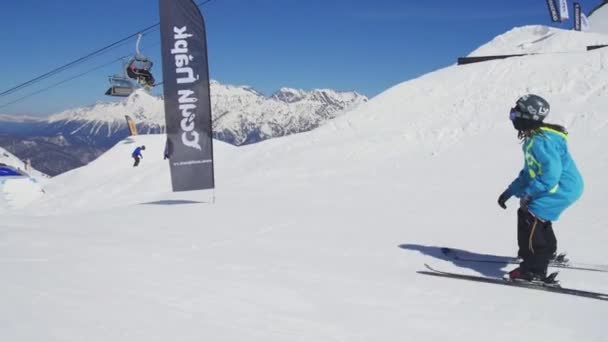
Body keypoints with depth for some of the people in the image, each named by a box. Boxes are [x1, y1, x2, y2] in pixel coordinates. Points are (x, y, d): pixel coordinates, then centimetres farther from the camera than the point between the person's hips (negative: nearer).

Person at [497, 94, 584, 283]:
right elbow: (530, 171, 17)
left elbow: (551, 174, -29)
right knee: (537, 215, 25)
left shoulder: (540, 141, -25)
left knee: (529, 217, -15)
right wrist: (510, 191, 13)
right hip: (563, 186, 11)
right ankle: (546, 252, 49)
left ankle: (534, 270, -12)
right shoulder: (534, 137, 9)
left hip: (563, 189, -11)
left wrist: (527, 194, -23)